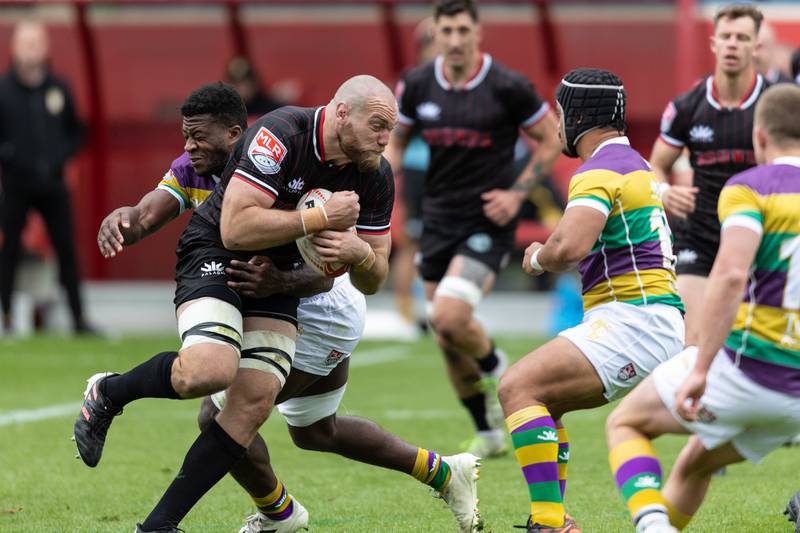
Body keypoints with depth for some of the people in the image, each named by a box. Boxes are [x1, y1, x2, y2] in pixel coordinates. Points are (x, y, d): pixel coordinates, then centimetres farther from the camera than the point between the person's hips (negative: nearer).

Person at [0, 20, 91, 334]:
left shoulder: (58, 89, 7)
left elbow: (75, 133, 15)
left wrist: (59, 158, -1)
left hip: (53, 182, 2)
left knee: (66, 249, 0)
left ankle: (79, 317, 4)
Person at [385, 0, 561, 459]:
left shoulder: (508, 87, -10)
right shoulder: (417, 86, 1)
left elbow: (552, 141, 0)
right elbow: (397, 141, 17)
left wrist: (517, 193, -10)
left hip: (488, 224, -5)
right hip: (438, 222, 5)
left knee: (449, 318, -24)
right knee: (448, 342, 8)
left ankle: (496, 368, 10)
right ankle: (489, 435, 26)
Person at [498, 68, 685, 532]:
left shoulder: (599, 171, -11)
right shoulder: (636, 165, 22)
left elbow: (570, 247, -26)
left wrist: (538, 259, -5)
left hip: (633, 319, -10)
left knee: (519, 389, -18)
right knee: (542, 400, 18)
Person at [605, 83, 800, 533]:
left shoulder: (750, 188, -10)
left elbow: (730, 273, -26)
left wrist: (701, 369, -26)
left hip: (745, 368, -6)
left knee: (625, 424, 15)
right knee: (694, 463, 28)